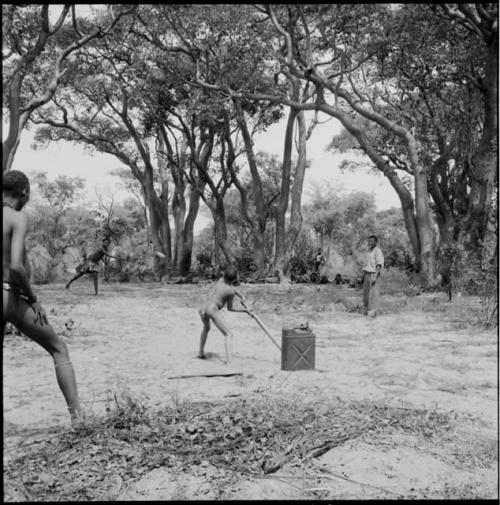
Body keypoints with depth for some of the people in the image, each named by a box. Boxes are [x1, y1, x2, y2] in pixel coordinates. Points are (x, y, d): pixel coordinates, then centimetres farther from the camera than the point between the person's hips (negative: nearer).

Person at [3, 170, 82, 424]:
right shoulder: (18, 218, -12)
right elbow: (16, 267, -24)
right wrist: (33, 298, -10)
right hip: (13, 298, -6)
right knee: (59, 349, 9)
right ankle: (77, 414, 3)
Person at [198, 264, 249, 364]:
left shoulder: (221, 280, 14)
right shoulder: (231, 292, -2)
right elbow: (230, 308, 10)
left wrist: (242, 297, 35)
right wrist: (243, 310, 20)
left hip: (203, 308, 7)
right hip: (213, 309, -7)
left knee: (206, 328, 36)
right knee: (228, 334, -5)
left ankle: (201, 352, 45)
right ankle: (229, 361, -20)